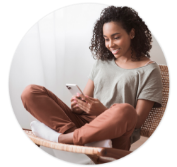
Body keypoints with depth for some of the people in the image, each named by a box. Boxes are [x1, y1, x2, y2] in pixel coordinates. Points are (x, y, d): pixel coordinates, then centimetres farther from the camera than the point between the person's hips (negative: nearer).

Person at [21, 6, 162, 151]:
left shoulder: (149, 70, 5)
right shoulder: (102, 62, 21)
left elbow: (137, 121, -3)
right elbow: (86, 98, 16)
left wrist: (102, 111, -18)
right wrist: (79, 105, -8)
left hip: (113, 136, -4)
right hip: (84, 122, 4)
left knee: (125, 111, -41)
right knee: (31, 92, -10)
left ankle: (63, 138, -27)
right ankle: (72, 131, -29)